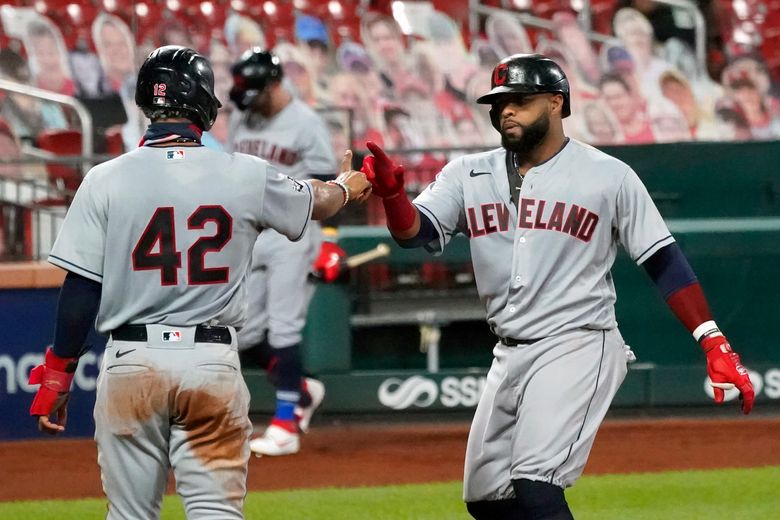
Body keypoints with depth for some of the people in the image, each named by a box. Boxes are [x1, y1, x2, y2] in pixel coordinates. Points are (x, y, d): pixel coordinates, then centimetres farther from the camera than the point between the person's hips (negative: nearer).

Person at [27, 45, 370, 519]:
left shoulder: (106, 180, -4)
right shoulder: (245, 176, 0)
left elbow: (81, 289, -5)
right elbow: (316, 202, 21)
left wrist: (57, 374, 4)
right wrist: (347, 187, 45)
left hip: (132, 360, 0)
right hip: (214, 362, 0)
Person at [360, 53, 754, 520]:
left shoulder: (609, 176, -3)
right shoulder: (470, 175, 8)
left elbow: (663, 260, -3)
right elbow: (415, 232, -4)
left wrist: (713, 342, -11)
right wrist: (391, 193, -26)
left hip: (579, 347, -6)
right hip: (510, 355, 6)